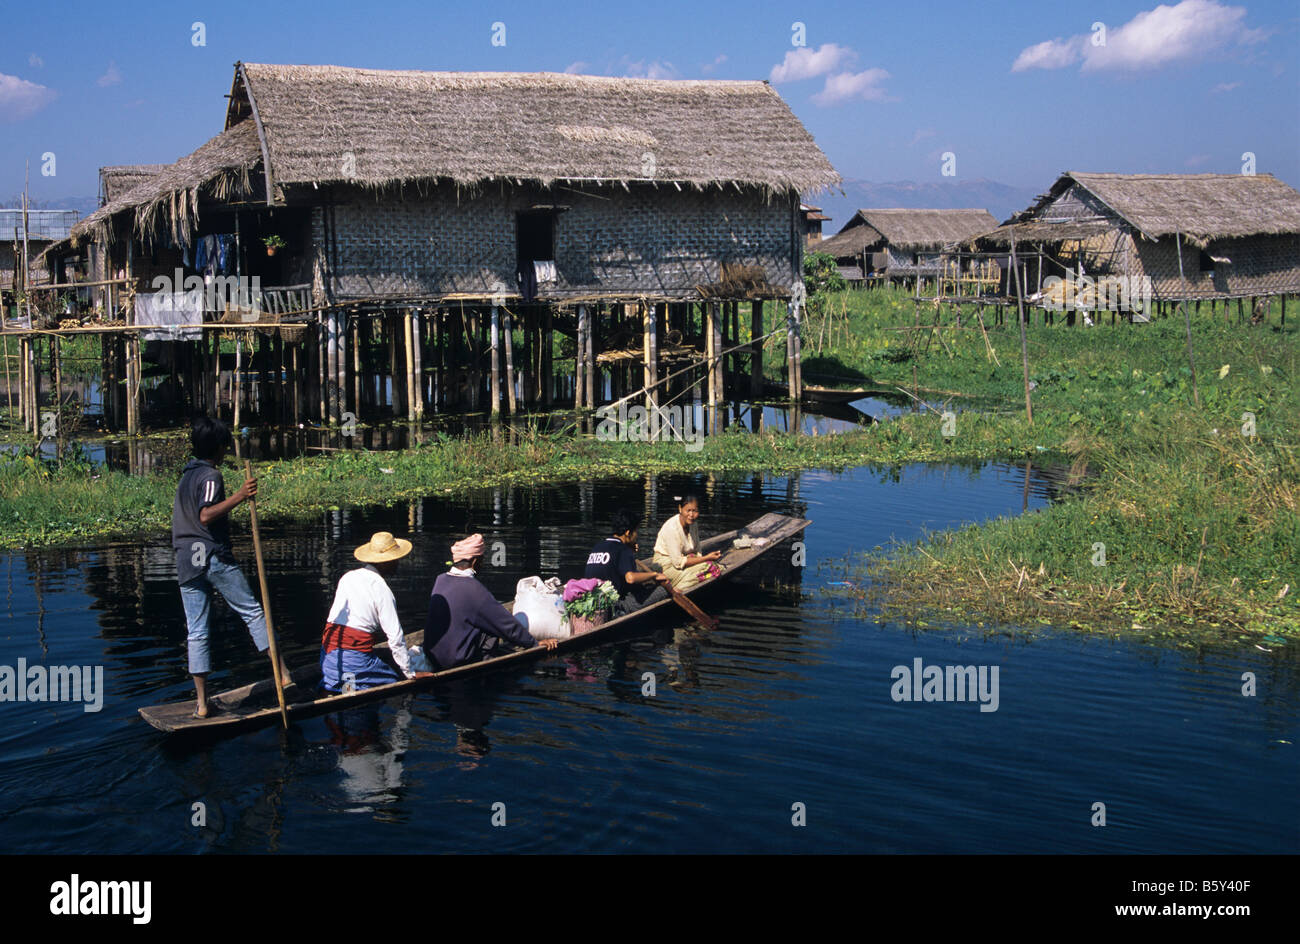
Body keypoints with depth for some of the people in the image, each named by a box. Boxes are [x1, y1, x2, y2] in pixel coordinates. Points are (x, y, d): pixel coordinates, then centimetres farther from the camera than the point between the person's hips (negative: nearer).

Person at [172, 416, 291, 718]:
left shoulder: (185, 476, 18)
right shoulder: (210, 475, -7)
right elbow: (205, 515, -21)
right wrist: (238, 497, -28)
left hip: (185, 561, 7)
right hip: (214, 557, -7)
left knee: (196, 631, 4)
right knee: (253, 612, 3)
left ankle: (201, 702, 3)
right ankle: (283, 673, 5)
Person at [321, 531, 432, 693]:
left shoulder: (348, 577, 10)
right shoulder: (382, 590, -10)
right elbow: (396, 638, -10)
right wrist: (410, 673, -3)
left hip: (328, 653, 7)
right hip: (355, 656, -7)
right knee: (391, 680, 0)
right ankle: (354, 687, -18)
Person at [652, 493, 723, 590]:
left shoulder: (693, 525, 1)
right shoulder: (671, 528, -23)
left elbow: (697, 553, 9)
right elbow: (678, 563, -23)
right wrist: (707, 558, -21)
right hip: (667, 565, -7)